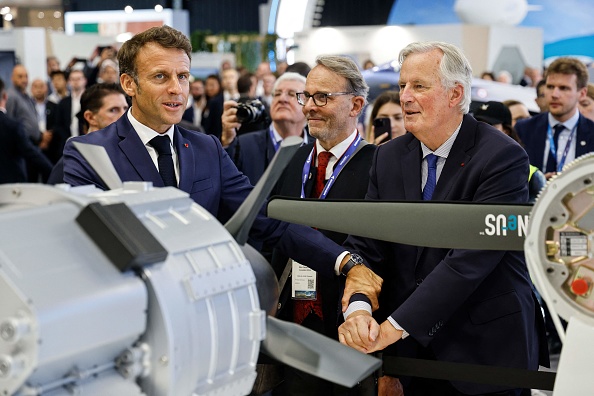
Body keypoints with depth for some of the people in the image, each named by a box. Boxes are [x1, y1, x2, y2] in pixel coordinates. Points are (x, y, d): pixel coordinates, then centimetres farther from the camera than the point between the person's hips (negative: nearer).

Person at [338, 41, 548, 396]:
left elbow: (470, 259, -23)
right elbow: (365, 244, -1)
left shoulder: (504, 158, -15)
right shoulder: (389, 157, 4)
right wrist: (358, 308, -21)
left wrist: (395, 326, -25)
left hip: (485, 350, -4)